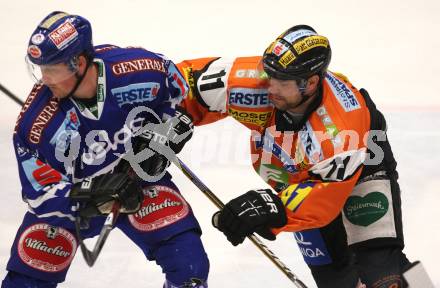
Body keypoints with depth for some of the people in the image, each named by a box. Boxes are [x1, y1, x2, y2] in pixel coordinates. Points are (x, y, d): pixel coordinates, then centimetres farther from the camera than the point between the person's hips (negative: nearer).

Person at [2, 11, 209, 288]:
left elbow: (179, 92, -1)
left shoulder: (142, 68, -26)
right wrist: (100, 199, -32)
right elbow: (42, 195, -20)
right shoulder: (36, 122, -28)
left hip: (140, 175, 1)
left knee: (189, 266, -15)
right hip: (70, 193, 0)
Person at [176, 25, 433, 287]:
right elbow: (195, 79, -19)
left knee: (376, 254, -17)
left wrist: (272, 208, -50)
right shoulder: (258, 83, -33)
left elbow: (324, 191, -39)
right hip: (296, 174, 4)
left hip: (361, 165, -4)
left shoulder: (342, 123, -42)